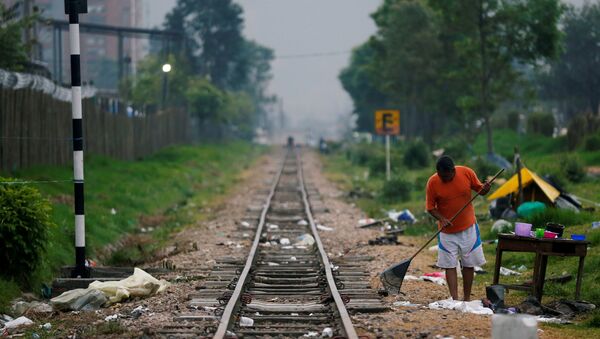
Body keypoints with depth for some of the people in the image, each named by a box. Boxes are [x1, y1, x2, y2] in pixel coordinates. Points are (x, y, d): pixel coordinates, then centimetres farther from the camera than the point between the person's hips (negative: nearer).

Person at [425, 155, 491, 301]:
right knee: (450, 265, -4)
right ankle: (455, 300, -3)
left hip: (468, 227, 2)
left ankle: (467, 299, 17)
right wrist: (441, 219, -25)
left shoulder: (467, 173, -13)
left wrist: (485, 189, -20)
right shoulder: (432, 182, -16)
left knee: (469, 264, 8)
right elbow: (430, 207, -8)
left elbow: (479, 189, 3)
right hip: (447, 230, -1)